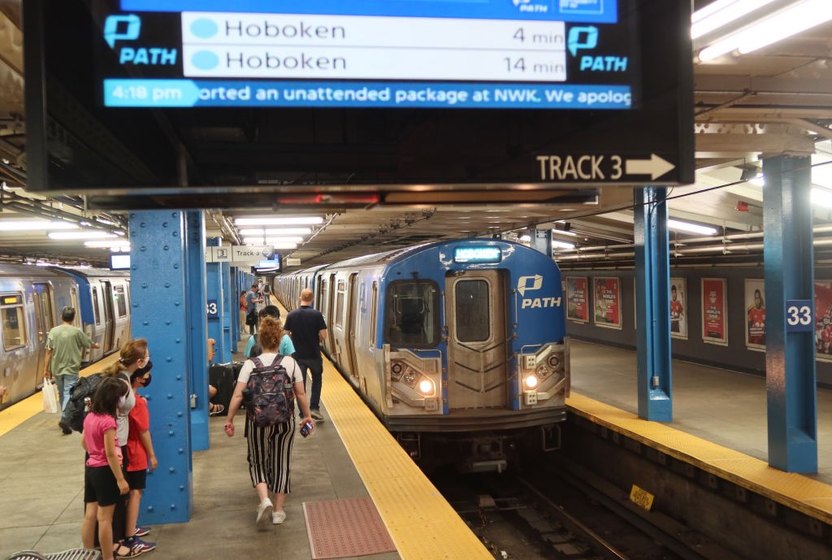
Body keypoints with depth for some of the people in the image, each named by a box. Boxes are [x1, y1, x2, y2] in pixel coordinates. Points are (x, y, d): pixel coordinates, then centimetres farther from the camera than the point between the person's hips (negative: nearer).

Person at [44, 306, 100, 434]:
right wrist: (96, 345, 31)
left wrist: (46, 369, 4)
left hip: (57, 369, 3)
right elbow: (90, 344, 8)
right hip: (71, 369, -3)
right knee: (69, 394, -4)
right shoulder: (77, 332, -7)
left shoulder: (53, 331, -2)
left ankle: (65, 417, 30)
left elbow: (49, 352, -3)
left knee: (62, 394, 17)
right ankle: (64, 418, -21)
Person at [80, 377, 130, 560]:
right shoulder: (108, 421, -21)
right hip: (105, 471, -8)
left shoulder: (89, 417, 4)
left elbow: (84, 443, 19)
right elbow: (110, 454, -21)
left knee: (90, 515, 12)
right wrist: (121, 479, -16)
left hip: (90, 468, 8)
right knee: (105, 518, 1)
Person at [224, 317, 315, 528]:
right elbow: (300, 394, 1)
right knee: (281, 463, 13)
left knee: (257, 461, 17)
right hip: (285, 421, 1)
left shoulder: (250, 364, -7)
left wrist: (229, 419, -1)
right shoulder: (290, 363, -3)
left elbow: (238, 395, -11)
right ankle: (278, 510, 20)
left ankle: (264, 500, -5)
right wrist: (307, 416, 14)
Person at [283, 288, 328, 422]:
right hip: (314, 354, -1)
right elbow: (323, 335, -12)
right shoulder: (317, 314, -12)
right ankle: (314, 408, 11)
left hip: (298, 355, 1)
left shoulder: (291, 315, -6)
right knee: (317, 379, 21)